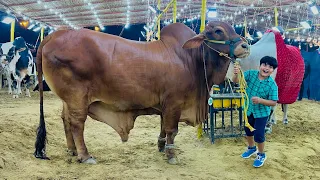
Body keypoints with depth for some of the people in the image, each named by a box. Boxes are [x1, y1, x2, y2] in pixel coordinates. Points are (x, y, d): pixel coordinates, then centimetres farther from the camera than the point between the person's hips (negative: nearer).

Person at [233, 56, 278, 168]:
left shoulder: (272, 85, -21)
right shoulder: (251, 74, -14)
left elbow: (273, 102, -19)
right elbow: (236, 81, -21)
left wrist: (260, 100, -35)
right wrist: (236, 74, -44)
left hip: (261, 113, -4)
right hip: (248, 109, 4)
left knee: (258, 135, -1)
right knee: (248, 130, 22)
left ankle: (261, 155, 26)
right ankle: (251, 148, 49)